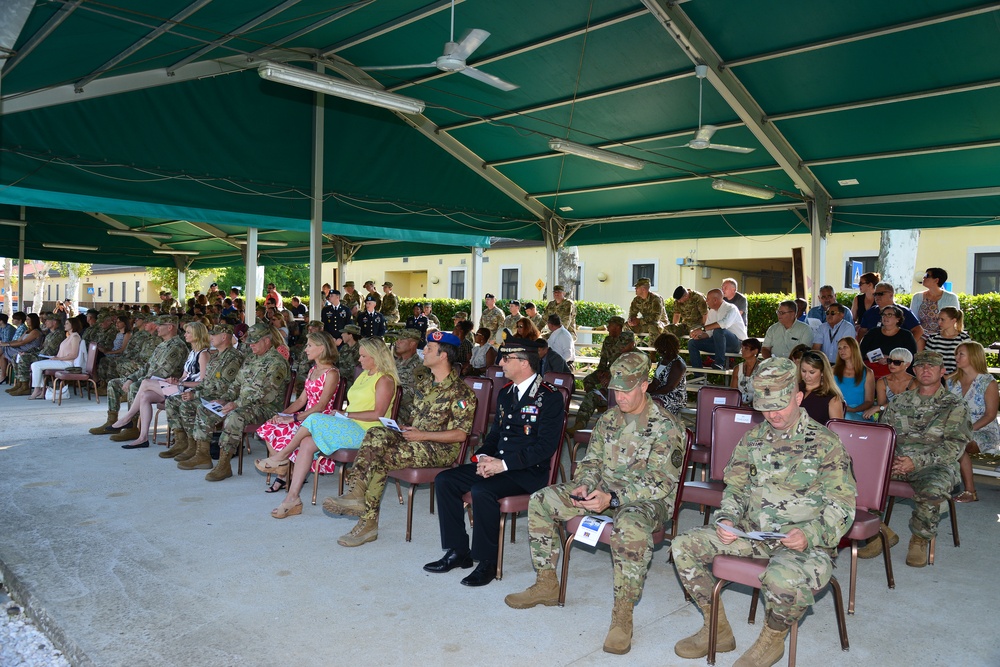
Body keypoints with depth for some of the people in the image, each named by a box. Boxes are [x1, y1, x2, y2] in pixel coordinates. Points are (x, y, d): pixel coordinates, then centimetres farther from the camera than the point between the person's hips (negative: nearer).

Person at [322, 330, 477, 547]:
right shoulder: (424, 381, 15)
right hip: (416, 439, 7)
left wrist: (423, 435, -18)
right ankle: (357, 493, -31)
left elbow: (461, 434, -14)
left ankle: (368, 522, -15)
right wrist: (407, 427, 2)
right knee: (376, 434, -22)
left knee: (380, 458, -25)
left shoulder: (460, 392, -10)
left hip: (440, 449, -7)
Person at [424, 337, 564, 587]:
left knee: (482, 490, -32)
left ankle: (487, 561, -13)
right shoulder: (505, 393, 15)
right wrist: (483, 457, -1)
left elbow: (546, 445, -18)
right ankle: (458, 552, 4)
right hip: (497, 463, 8)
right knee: (444, 480, -5)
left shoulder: (550, 397, -11)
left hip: (530, 471, -8)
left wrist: (505, 463, -22)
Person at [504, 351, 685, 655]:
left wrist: (611, 499, -30)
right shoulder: (608, 419, 7)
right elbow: (591, 461, 13)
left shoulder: (665, 426, -14)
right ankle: (546, 584, 5)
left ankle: (623, 615, -28)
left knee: (631, 525, -42)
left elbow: (660, 482, -20)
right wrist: (583, 486, -11)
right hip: (604, 490, 7)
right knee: (541, 500, -6)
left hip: (647, 499, -7)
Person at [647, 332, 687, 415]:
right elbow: (655, 383, 9)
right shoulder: (662, 360, 12)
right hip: (661, 394, 8)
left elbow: (669, 387, -19)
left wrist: (652, 393, -19)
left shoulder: (678, 364, -14)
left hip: (675, 398, -8)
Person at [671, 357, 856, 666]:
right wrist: (727, 520, -5)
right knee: (683, 545, -8)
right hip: (752, 533, 6)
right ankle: (718, 630, 8)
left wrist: (810, 534, -25)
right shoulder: (753, 438, 10)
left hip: (806, 542, -5)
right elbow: (734, 487, 16)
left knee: (783, 578, -39)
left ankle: (772, 640, -4)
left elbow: (842, 507, -8)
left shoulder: (825, 443, -5)